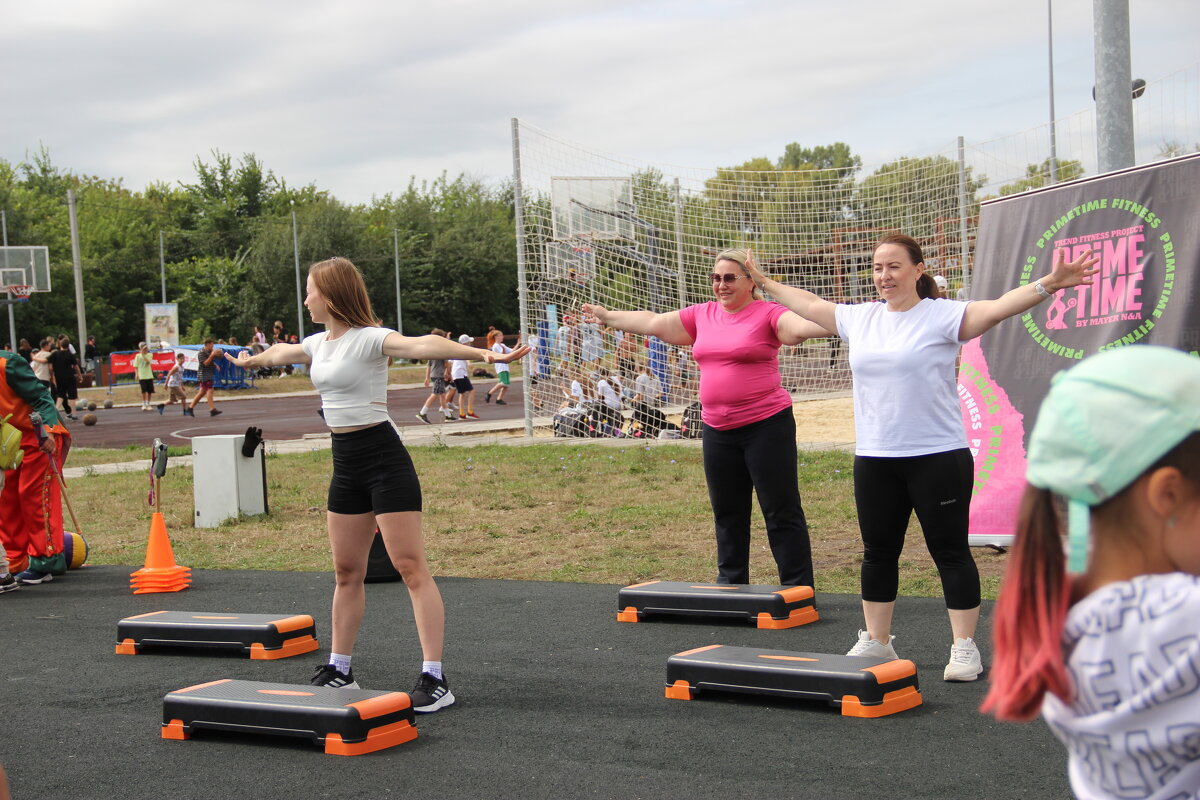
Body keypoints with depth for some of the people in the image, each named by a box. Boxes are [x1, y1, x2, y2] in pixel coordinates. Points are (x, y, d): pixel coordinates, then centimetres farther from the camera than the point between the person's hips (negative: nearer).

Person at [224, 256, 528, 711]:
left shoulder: (369, 339, -14)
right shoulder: (318, 344, 12)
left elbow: (421, 344, -32)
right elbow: (282, 353, 35)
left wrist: (479, 353, -48)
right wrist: (250, 360, 56)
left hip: (383, 458, -8)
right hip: (345, 463, 8)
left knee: (410, 566, -9)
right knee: (347, 572, 14)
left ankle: (435, 679, -10)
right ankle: (339, 670, 25)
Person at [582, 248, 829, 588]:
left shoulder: (767, 314, -7)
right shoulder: (702, 315, 11)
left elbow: (801, 326, -23)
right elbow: (652, 322, 21)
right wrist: (607, 316, 29)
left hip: (766, 426, -7)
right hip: (718, 430, 7)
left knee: (781, 513, -3)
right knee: (727, 513, 16)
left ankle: (799, 592, 3)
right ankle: (731, 584, 28)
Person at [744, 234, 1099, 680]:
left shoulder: (943, 316, -7)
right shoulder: (858, 319, 9)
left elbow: (998, 307, -19)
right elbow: (808, 305, 23)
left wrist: (1048, 285, -32)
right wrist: (763, 282, 32)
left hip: (938, 457, -6)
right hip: (874, 459, 6)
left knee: (950, 551, 1)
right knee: (878, 553, 14)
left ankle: (964, 648, 7)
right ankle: (876, 642, 27)